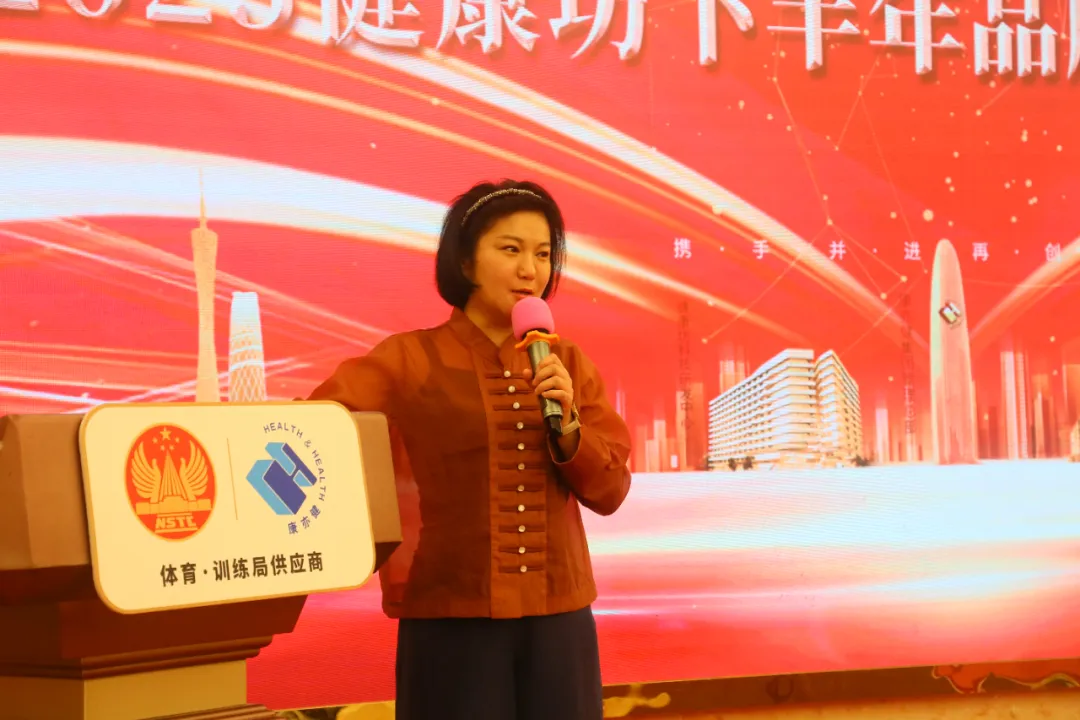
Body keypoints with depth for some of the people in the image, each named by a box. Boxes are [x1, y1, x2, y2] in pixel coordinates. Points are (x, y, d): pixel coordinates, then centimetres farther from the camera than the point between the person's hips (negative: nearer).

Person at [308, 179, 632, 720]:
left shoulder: (568, 364, 9)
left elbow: (610, 491, 6)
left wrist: (567, 424, -9)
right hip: (452, 620, -4)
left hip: (558, 619, 4)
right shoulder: (409, 360, -3)